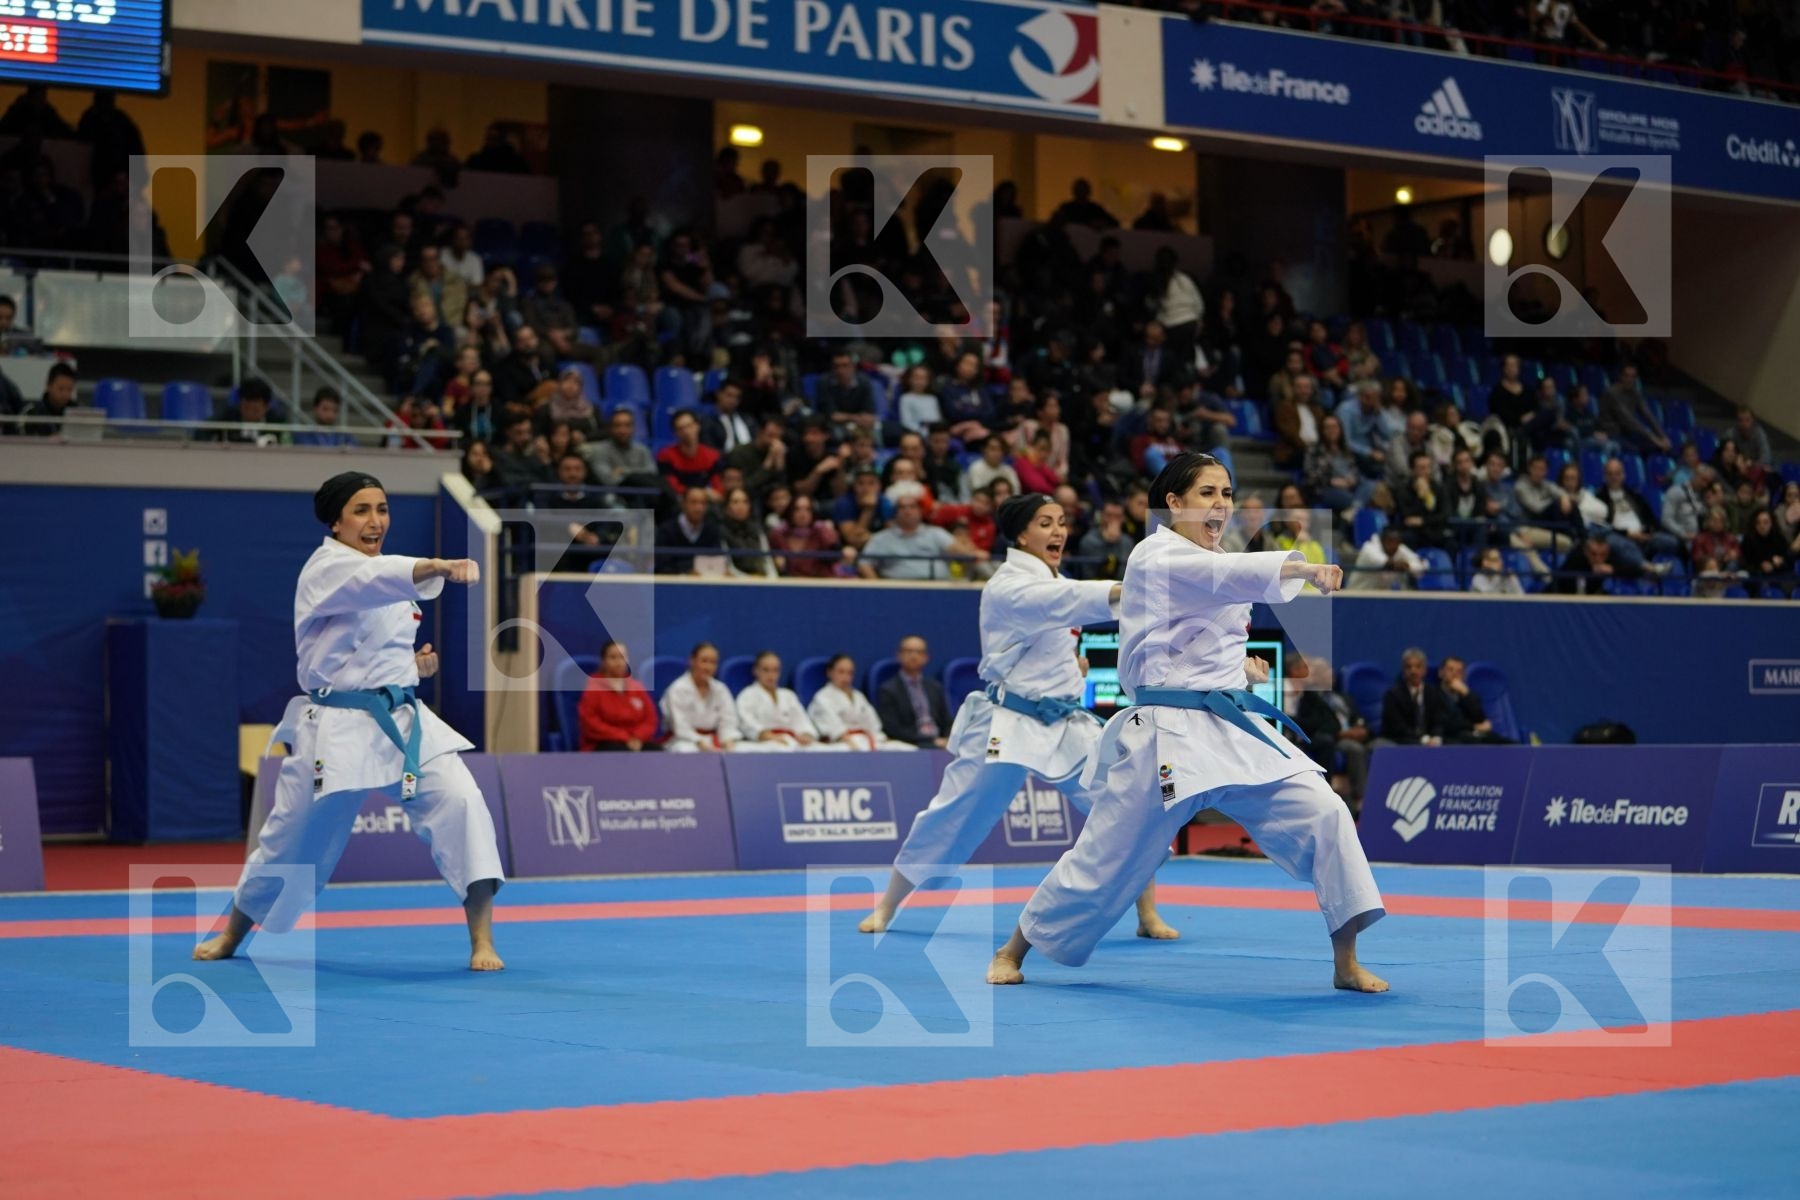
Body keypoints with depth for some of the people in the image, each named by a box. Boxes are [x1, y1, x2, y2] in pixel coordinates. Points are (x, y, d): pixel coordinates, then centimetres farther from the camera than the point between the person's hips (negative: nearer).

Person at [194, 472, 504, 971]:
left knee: (460, 801, -18)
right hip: (336, 727, -5)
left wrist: (418, 664, 3)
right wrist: (440, 566, -53)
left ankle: (481, 940, -14)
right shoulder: (325, 569, -10)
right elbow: (375, 579, -35)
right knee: (291, 842, 7)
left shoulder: (386, 579, 13)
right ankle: (231, 935, 35)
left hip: (403, 721, 5)